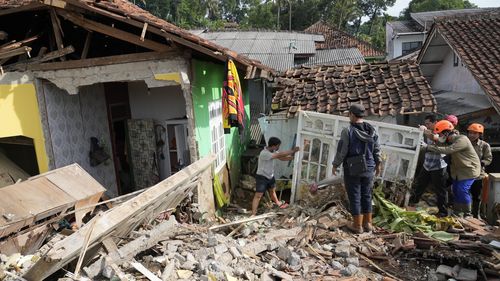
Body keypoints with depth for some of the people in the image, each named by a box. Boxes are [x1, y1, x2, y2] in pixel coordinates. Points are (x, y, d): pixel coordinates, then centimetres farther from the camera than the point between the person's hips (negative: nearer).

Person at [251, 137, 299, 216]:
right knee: (258, 195, -8)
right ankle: (253, 214, -5)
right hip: (262, 177, -9)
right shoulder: (264, 153, -32)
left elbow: (282, 158, 2)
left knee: (272, 190, 30)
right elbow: (280, 155, -33)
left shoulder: (273, 151, -3)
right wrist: (292, 151, -26)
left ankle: (278, 203, 53)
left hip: (270, 176, 9)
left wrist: (292, 157, -14)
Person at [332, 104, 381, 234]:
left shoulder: (348, 131, -16)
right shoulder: (372, 130, 0)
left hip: (352, 169, -5)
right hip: (368, 168, 5)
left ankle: (357, 225, 13)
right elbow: (377, 150, 6)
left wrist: (335, 165, -1)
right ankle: (367, 223, 25)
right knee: (366, 196, 16)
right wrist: (378, 164, 20)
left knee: (355, 197, 5)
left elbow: (341, 151, -14)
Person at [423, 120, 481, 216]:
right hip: (458, 170, 9)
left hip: (469, 170, -9)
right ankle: (456, 212, 22)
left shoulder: (462, 140, -27)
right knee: (456, 190, 11)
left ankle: (467, 214, 1)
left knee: (462, 191, -13)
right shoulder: (450, 141, 2)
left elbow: (447, 150, -36)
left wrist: (428, 147, -36)